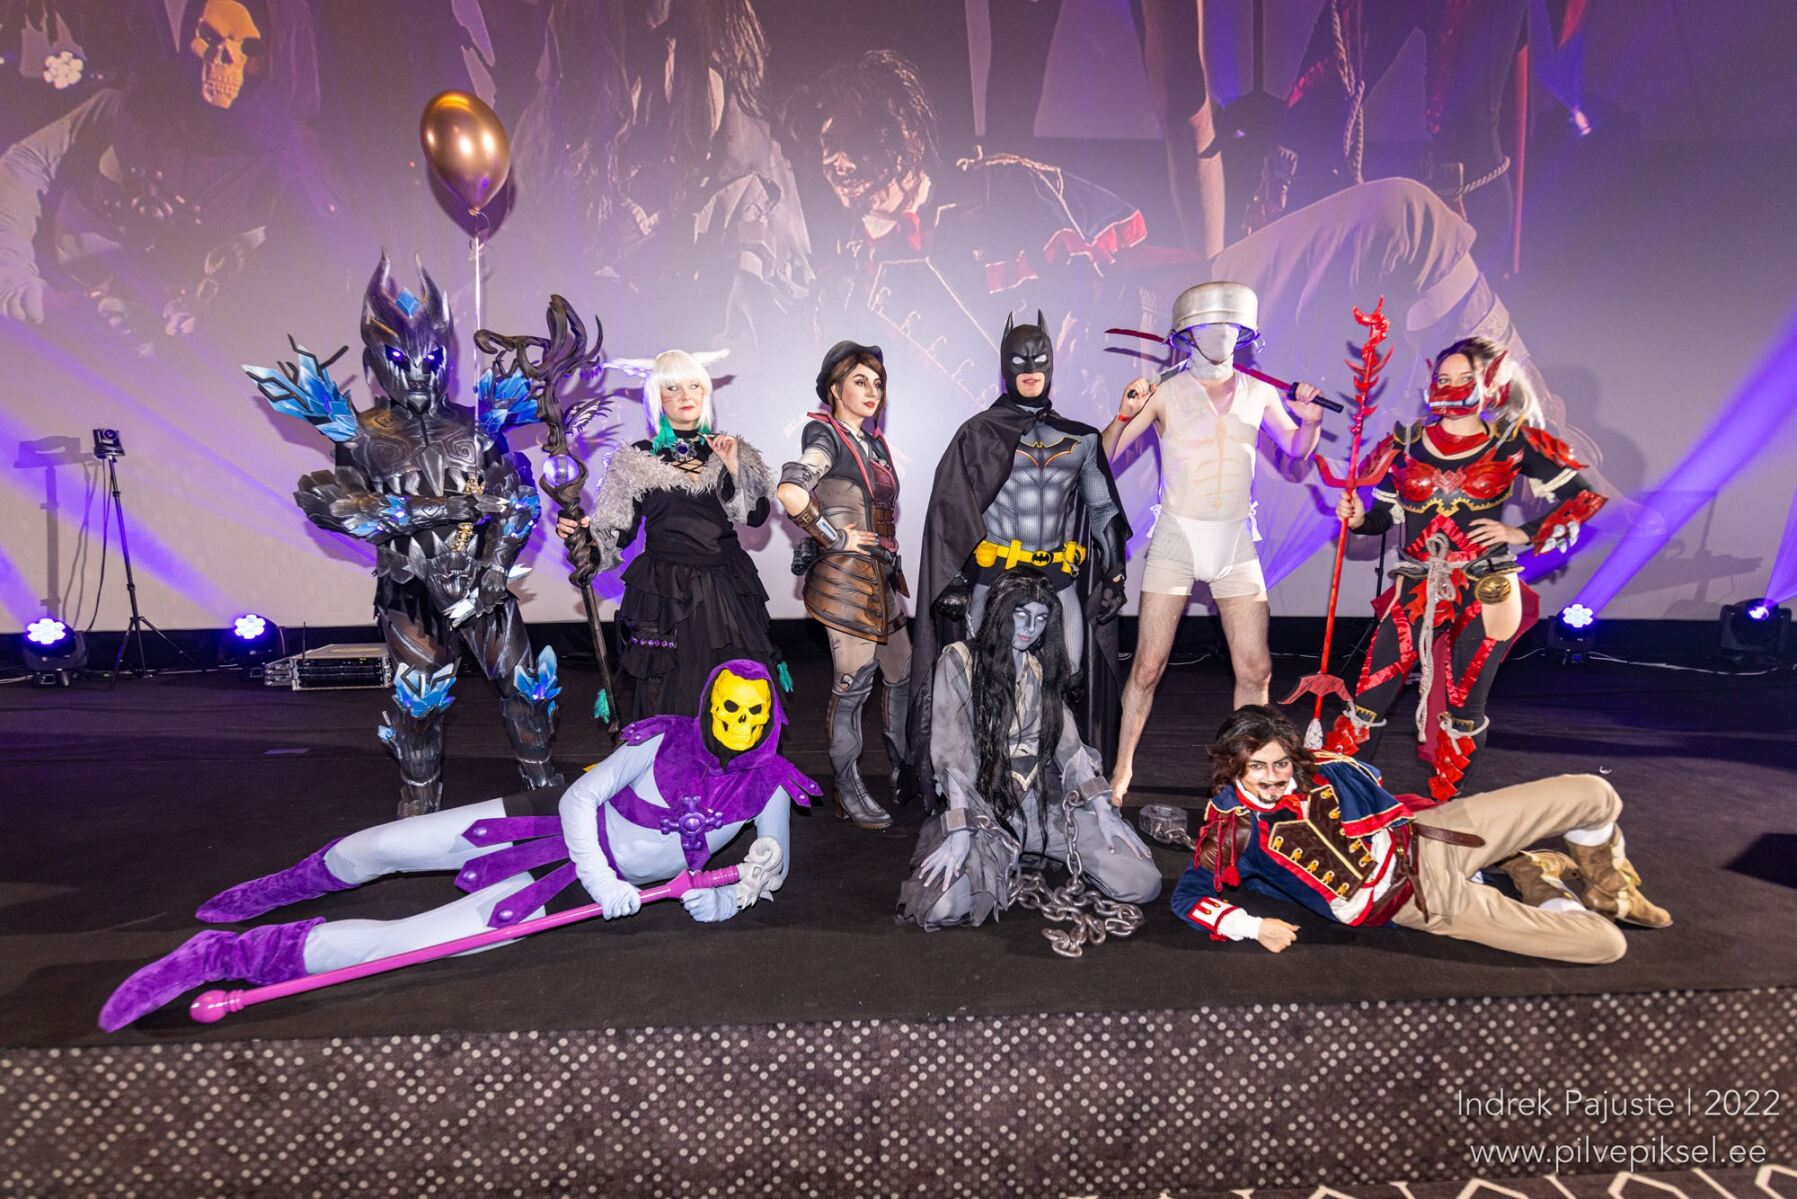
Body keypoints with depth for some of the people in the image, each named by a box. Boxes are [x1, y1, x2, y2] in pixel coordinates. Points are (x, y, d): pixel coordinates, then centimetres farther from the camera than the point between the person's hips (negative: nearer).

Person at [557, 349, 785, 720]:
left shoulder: (726, 449, 11)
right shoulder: (636, 459, 4)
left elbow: (757, 516, 1)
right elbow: (617, 533, 2)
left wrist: (734, 467, -9)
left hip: (727, 591, 2)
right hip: (665, 595, -2)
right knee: (671, 701, -1)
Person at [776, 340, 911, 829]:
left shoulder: (873, 441, 14)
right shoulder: (826, 436, -11)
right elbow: (790, 492, -29)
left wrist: (886, 558, 14)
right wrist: (836, 539, -19)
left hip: (883, 576, 9)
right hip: (847, 577, -9)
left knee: (902, 675, 16)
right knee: (853, 684, 0)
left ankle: (902, 772, 34)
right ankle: (849, 790, 16)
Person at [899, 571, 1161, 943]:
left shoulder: (1042, 665, 11)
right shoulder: (959, 660, -5)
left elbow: (1067, 742, 9)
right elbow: (952, 753, -10)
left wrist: (1103, 811, -1)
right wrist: (960, 832, -18)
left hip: (1046, 801, 4)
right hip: (984, 806, -4)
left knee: (1143, 883, -11)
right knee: (943, 906, -27)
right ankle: (1003, 871, 8)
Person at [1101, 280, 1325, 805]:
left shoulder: (1259, 392, 6)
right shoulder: (1164, 393, -4)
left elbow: (1296, 450, 20)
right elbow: (1102, 456, -6)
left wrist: (1310, 420, 0)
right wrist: (1124, 414, -23)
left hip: (1236, 541, 3)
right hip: (1176, 538, -3)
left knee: (1255, 669, 3)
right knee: (1147, 668, -3)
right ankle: (1121, 772, 16)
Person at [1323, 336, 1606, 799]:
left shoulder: (1512, 443, 1)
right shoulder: (1407, 444, 5)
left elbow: (1582, 498, 6)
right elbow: (1384, 517, 8)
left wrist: (1521, 533, -4)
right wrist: (1357, 518, -12)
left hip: (1485, 595, -1)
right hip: (1416, 592, 1)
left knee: (1465, 709, 7)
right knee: (1368, 698, -6)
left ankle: (1440, 805, 24)